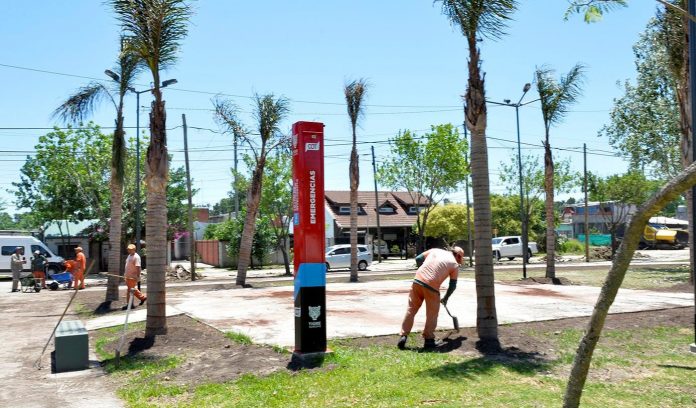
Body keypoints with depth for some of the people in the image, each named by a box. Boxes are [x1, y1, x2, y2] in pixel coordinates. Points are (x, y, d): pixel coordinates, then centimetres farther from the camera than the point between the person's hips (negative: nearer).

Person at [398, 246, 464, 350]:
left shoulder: (435, 250, 19)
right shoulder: (455, 265, 10)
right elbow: (453, 285, 13)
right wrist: (445, 298, 28)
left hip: (417, 280, 4)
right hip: (432, 286, -4)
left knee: (411, 309, 10)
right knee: (432, 314, 12)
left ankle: (403, 335, 8)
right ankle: (429, 339, 16)